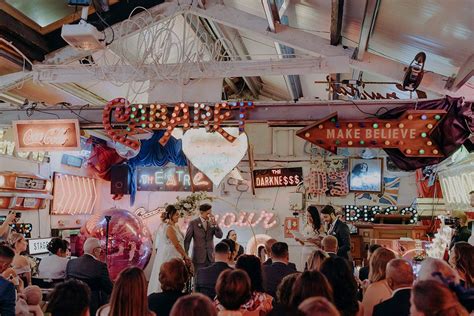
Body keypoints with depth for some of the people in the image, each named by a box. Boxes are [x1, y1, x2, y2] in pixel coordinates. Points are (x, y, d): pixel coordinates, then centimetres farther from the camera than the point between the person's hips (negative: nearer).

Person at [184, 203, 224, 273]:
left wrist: (215, 224, -15)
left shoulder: (212, 223, 8)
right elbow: (187, 240, 0)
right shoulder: (193, 223, -2)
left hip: (211, 257, 3)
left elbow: (220, 235, -2)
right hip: (199, 258, -3)